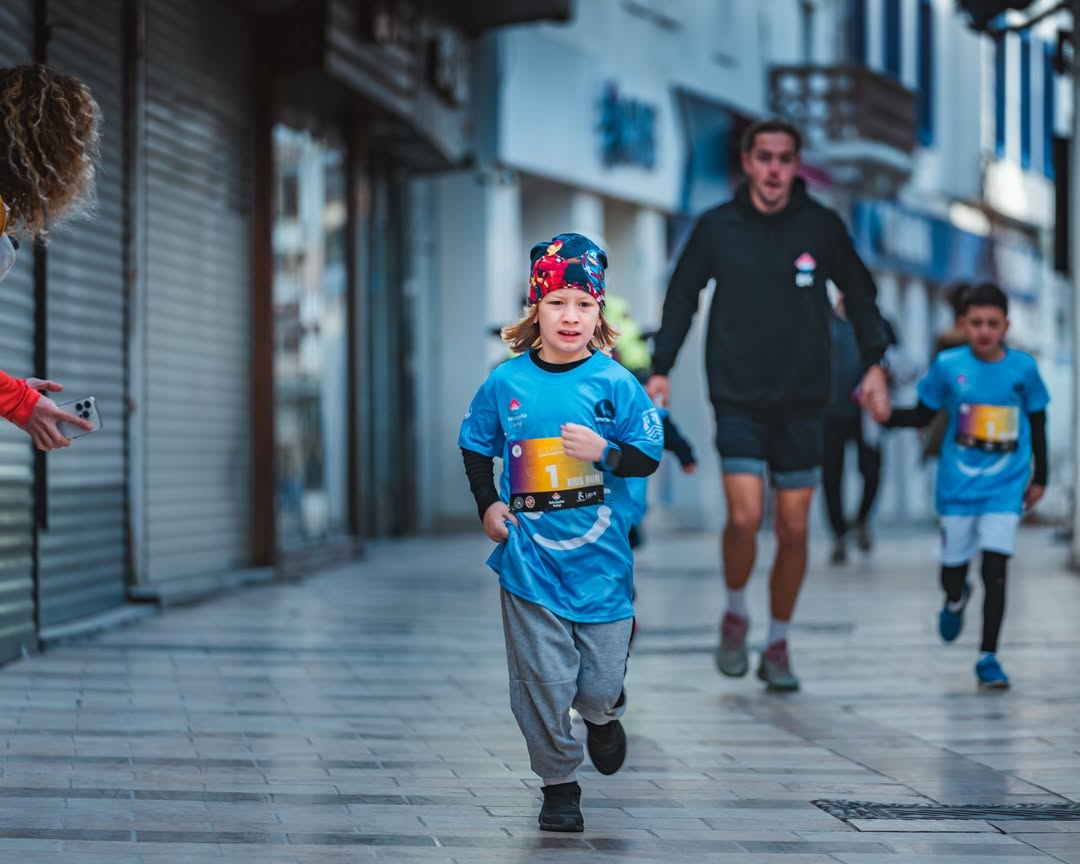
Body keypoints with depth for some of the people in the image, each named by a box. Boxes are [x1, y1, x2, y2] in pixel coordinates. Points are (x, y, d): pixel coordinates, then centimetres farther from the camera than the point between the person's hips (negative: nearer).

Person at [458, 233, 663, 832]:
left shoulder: (614, 382, -4)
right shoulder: (506, 382, 0)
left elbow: (648, 456, 0)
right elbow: (475, 447, 15)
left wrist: (606, 451, -19)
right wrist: (487, 505, 3)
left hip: (600, 557, 0)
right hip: (530, 557, 0)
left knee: (600, 682, 4)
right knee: (544, 679, -1)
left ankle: (602, 715, 41)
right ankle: (558, 782, 17)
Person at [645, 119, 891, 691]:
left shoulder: (822, 227, 1)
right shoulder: (716, 227, -1)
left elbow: (859, 295, 11)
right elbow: (682, 296, 9)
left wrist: (874, 365, 2)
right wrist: (661, 370, 3)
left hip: (803, 402, 1)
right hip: (737, 400, -1)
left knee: (794, 528, 4)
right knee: (745, 518, -14)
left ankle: (778, 645, 20)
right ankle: (735, 614, 14)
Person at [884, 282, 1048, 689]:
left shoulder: (1023, 367, -4)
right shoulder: (948, 365, -5)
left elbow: (1036, 422, 8)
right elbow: (923, 415, 5)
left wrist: (1039, 478, 12)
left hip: (1005, 487, -1)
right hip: (958, 485, 1)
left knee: (995, 567, -11)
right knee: (953, 567, 11)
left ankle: (988, 657, -2)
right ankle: (955, 599, 49)